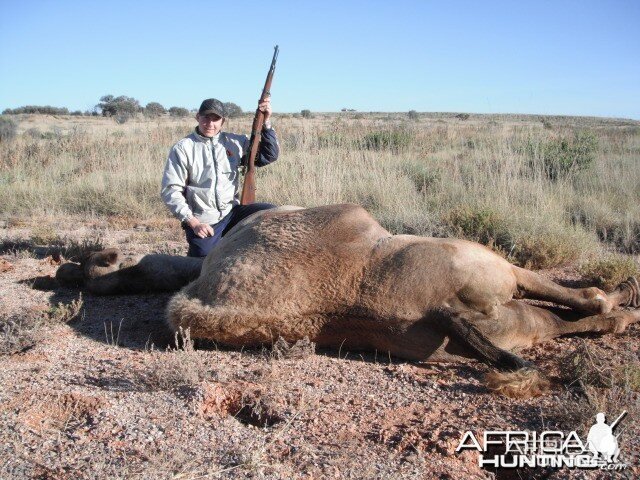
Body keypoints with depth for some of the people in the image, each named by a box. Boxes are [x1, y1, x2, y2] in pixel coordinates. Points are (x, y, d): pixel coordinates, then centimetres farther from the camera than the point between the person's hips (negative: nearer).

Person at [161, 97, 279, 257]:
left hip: (232, 212, 3)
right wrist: (193, 222, -16)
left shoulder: (235, 142, 7)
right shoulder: (182, 148, -4)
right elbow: (170, 190, -7)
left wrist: (266, 123, -4)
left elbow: (269, 156, 8)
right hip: (202, 222, -3)